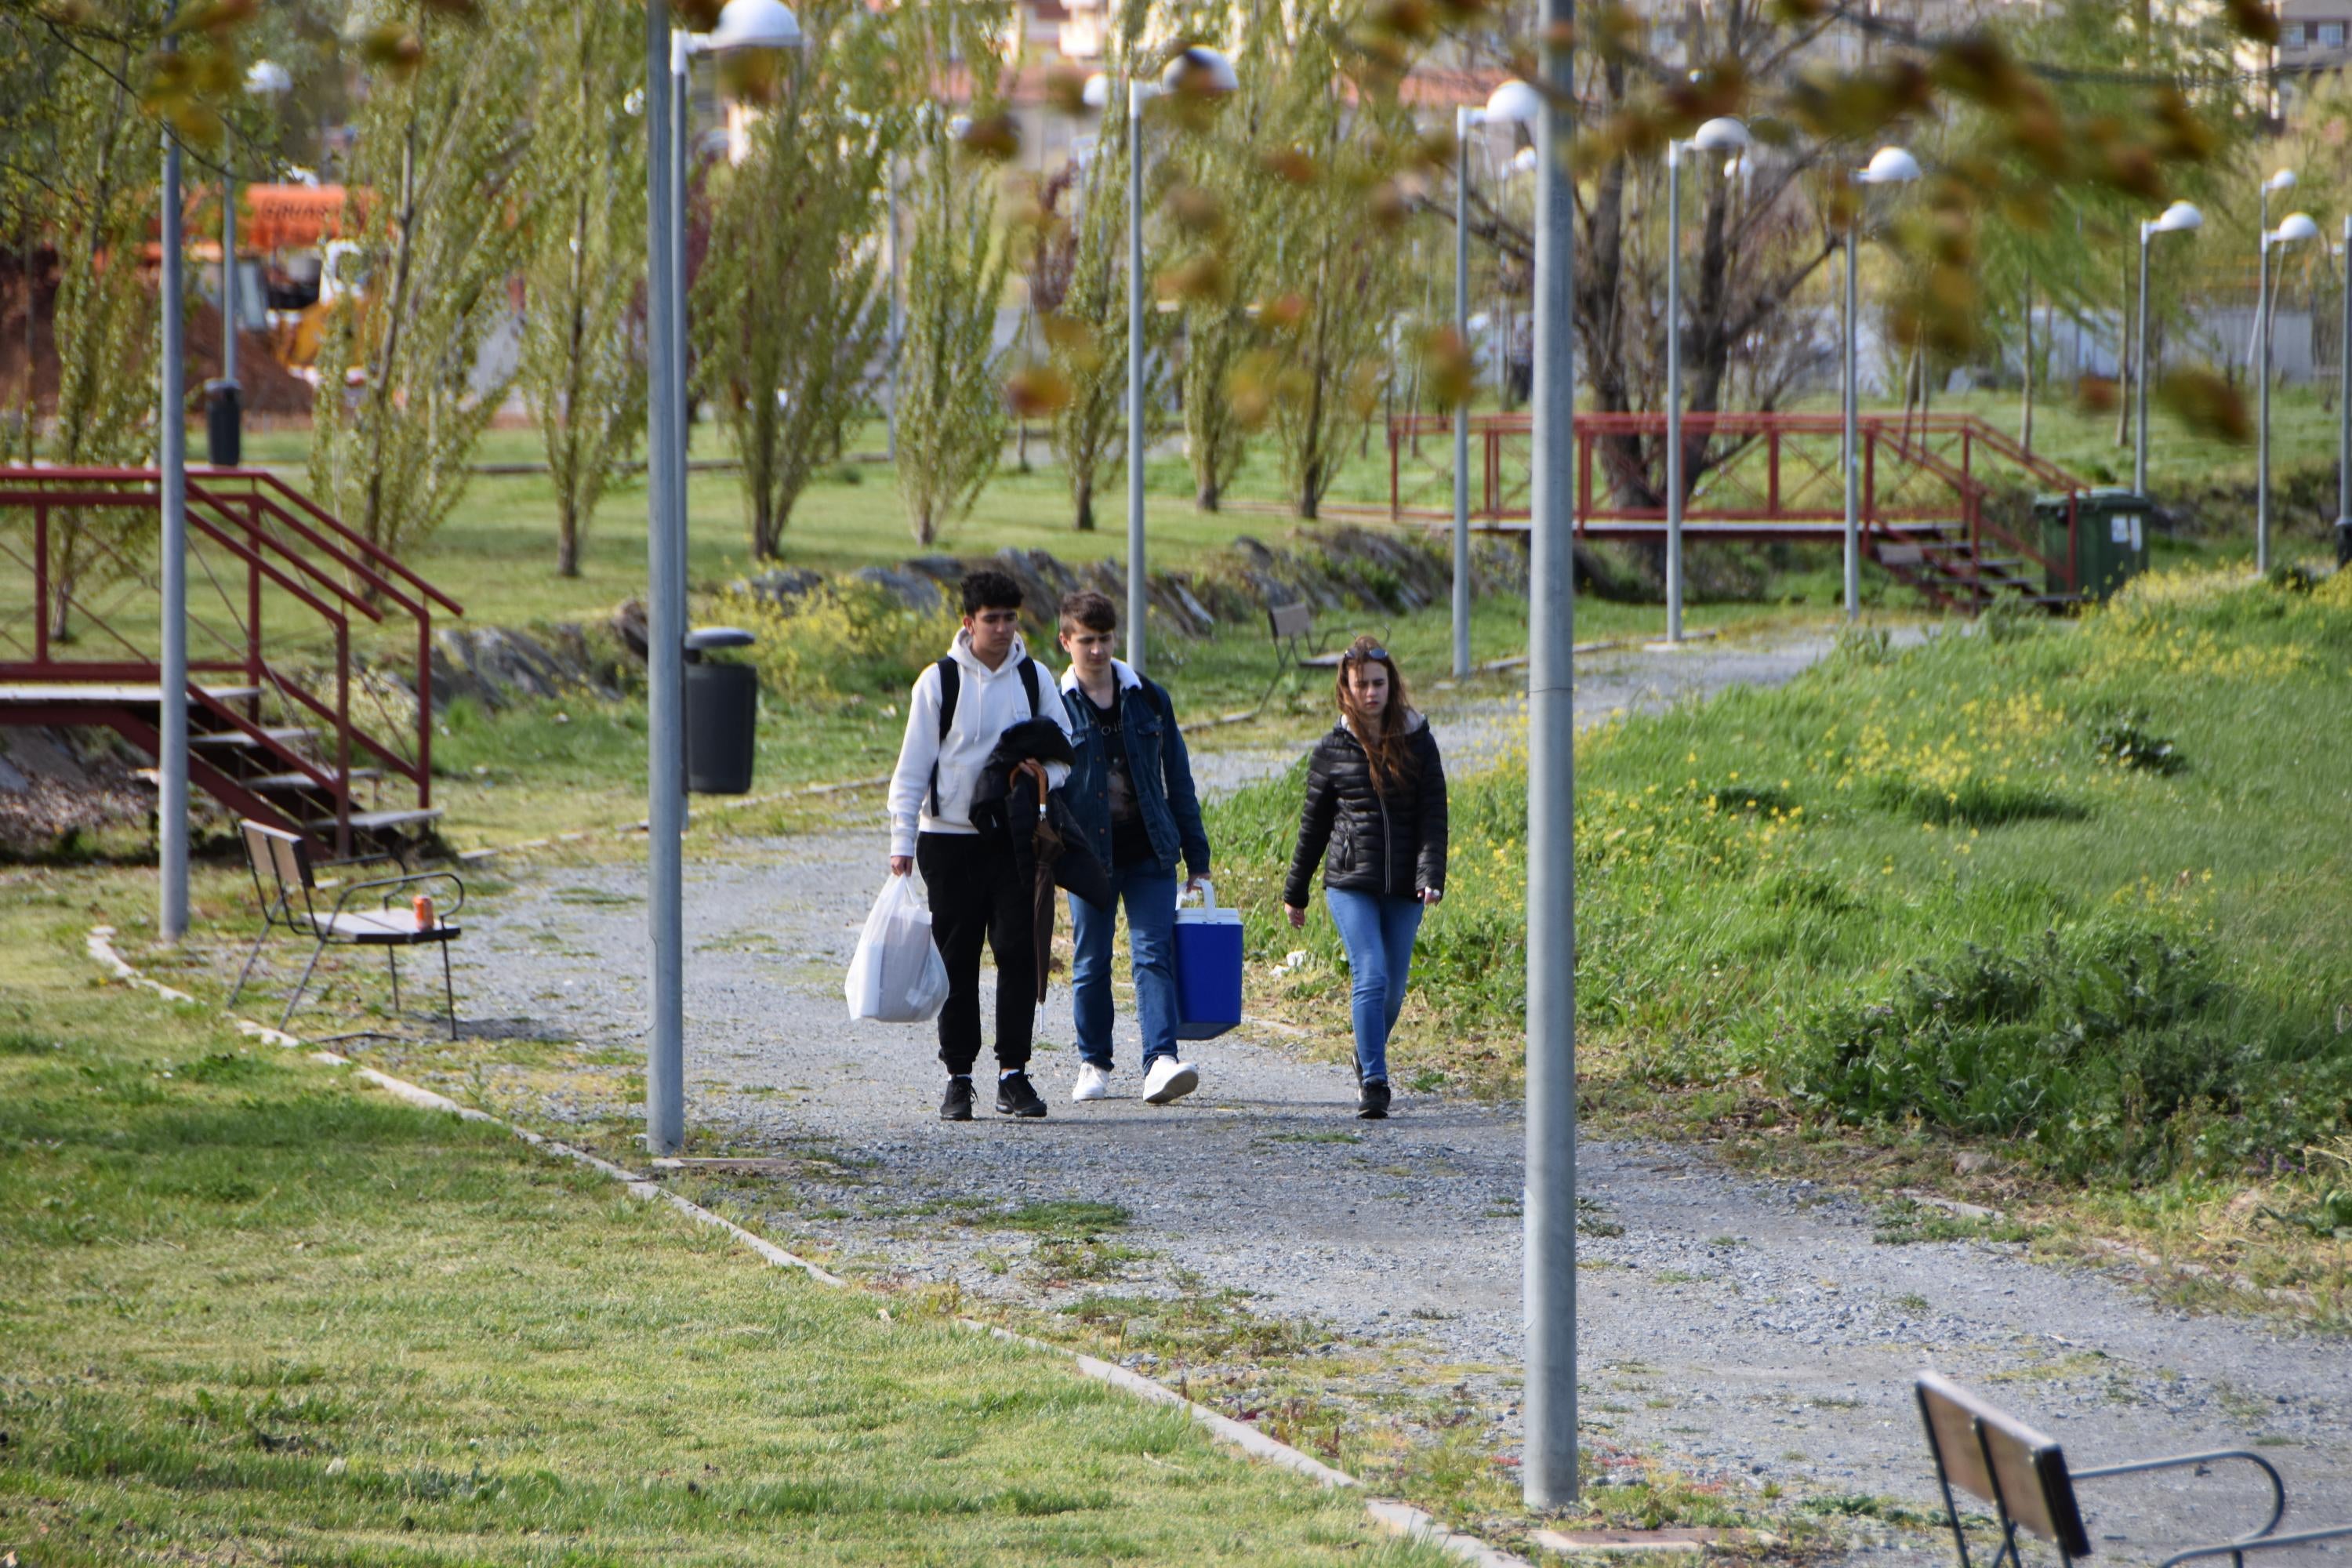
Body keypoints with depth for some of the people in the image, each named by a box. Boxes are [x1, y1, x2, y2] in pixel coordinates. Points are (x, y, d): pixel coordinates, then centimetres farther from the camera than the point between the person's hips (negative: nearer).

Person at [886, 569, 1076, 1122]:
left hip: (1016, 839, 2)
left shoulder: (1034, 678, 5)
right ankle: (958, 1077, 8)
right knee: (957, 960, 1)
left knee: (1019, 953, -5)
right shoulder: (939, 682, -2)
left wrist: (1045, 776, -11)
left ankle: (1014, 1073, -1)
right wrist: (902, 841, -7)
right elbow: (913, 765, -1)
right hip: (951, 840, -2)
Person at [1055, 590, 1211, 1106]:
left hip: (1149, 853, 1)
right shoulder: (1054, 705, 1)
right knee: (1091, 963, 6)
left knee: (1153, 955, -10)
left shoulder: (1149, 699, 7)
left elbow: (1178, 779, 12)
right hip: (1088, 853, -1)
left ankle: (1160, 1064, -19)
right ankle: (1094, 1065, 19)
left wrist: (1197, 859, 9)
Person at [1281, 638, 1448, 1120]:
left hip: (1403, 889, 2)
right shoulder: (1332, 749, 3)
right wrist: (1295, 891, 16)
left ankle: (1367, 1061, 35)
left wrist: (1432, 875, -13)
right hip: (1350, 884, -2)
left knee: (1393, 990, 8)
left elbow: (1434, 815, 1)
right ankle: (1373, 1083, -16)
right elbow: (1314, 824, 11)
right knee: (1370, 977, -16)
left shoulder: (1418, 742, 4)